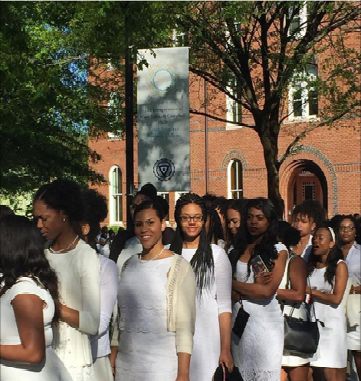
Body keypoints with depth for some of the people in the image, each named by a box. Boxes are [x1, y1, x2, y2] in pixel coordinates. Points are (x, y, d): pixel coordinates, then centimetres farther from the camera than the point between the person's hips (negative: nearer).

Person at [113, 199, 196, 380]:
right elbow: (120, 315, 11)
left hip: (162, 366, -5)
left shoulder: (179, 267, -9)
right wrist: (112, 358, 9)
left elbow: (185, 326, -11)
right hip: (125, 363, 5)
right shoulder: (128, 264, 6)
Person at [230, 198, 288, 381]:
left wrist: (234, 284, -4)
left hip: (265, 320, -3)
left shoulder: (278, 250, -1)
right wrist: (254, 286, -13)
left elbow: (268, 291, -11)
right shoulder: (238, 249, 9)